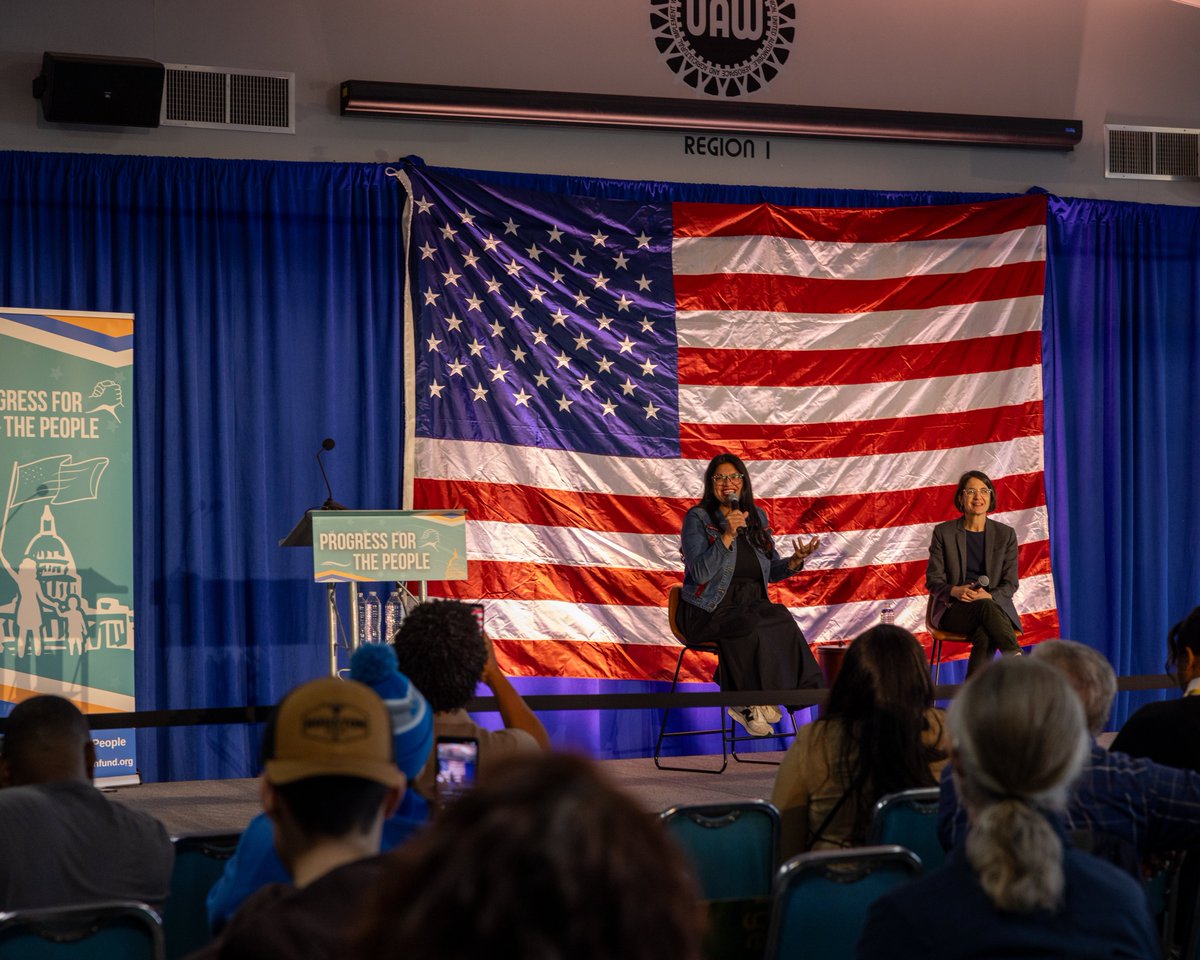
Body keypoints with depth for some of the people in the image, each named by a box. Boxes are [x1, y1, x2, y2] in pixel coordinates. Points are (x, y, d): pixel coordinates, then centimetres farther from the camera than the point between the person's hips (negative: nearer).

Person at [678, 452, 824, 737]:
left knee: (782, 620, -28)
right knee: (754, 629, -34)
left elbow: (772, 571, 17)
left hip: (752, 606, 5)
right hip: (710, 613, -5)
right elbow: (700, 573, -17)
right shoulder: (698, 518, -4)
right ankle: (750, 702, -14)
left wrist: (796, 560, -4)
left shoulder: (757, 516, 13)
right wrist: (728, 536, -24)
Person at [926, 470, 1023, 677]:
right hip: (953, 610, -1)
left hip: (995, 605, 1)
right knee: (985, 607, -37)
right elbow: (932, 581, 4)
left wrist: (989, 596, -17)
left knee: (985, 635, -36)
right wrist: (955, 591, -19)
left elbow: (1010, 584, 6)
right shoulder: (943, 533, 6)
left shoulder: (1006, 534, 9)